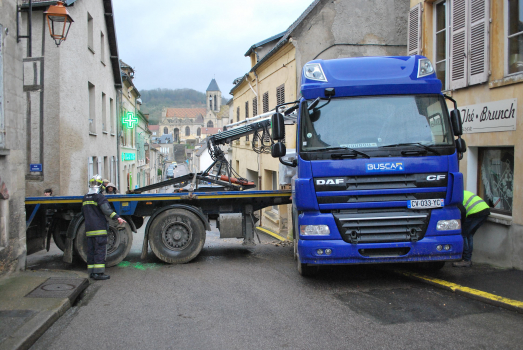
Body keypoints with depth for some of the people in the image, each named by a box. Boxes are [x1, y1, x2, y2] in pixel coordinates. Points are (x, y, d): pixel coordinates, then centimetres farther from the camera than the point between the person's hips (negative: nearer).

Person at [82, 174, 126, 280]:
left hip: (89, 229, 7)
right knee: (100, 250, -7)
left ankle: (91, 271, 12)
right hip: (99, 228, -7)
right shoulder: (99, 197, -9)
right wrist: (117, 218, -29)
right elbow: (106, 209, -23)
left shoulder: (85, 198, 16)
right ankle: (98, 272, -11)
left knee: (91, 250, 10)